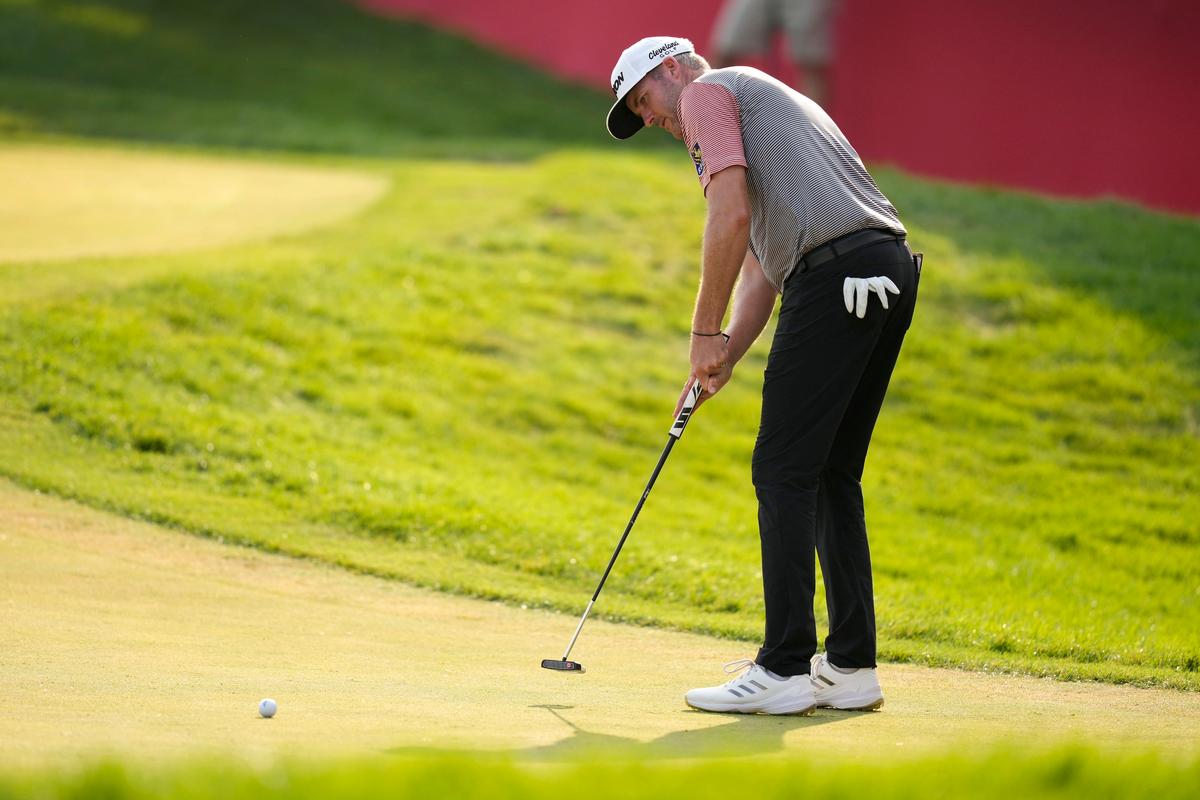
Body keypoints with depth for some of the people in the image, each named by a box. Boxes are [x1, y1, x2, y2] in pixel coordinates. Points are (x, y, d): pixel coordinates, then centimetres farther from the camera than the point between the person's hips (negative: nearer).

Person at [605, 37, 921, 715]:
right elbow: (761, 264, 28)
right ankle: (851, 668, 14)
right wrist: (725, 358, 16)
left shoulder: (706, 94, 6)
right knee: (834, 476, 14)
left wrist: (706, 332, -3)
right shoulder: (764, 102, 34)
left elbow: (732, 216, -10)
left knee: (785, 471, -6)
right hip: (893, 270, 9)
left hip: (837, 272, -9)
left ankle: (784, 671, -8)